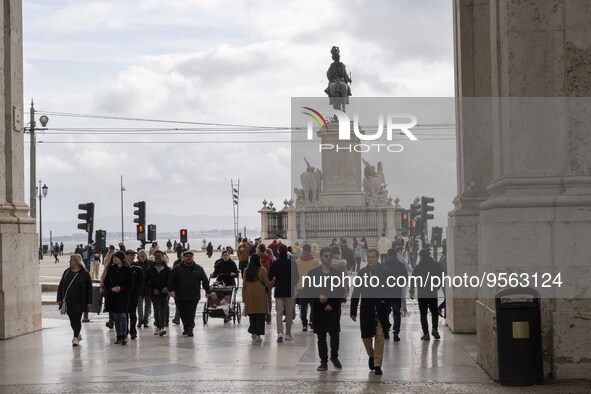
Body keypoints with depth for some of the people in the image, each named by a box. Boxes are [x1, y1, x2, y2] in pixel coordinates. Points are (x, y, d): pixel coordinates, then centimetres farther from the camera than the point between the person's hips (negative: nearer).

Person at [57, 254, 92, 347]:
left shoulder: (84, 273, -4)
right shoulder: (67, 272, 8)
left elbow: (89, 288, -4)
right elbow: (61, 286, 11)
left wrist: (89, 302, -8)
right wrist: (60, 299, 6)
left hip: (79, 301, -5)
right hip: (68, 301, 5)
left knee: (77, 319, -8)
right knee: (72, 320, 11)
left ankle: (76, 337, -5)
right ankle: (78, 335, 29)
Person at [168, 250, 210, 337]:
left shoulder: (198, 268, 7)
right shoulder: (177, 269, 6)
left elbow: (205, 280, 11)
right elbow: (171, 280, 2)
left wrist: (207, 291, 7)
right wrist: (171, 290, -12)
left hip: (193, 297, -1)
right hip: (180, 297, 2)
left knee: (191, 313, -8)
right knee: (182, 313, 9)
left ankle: (190, 329, -7)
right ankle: (186, 328, 24)